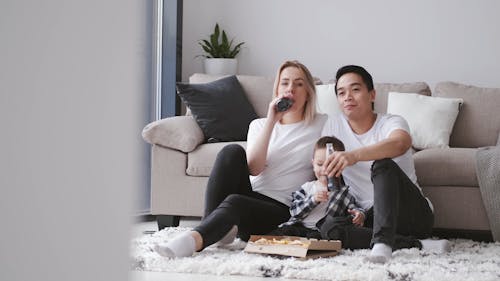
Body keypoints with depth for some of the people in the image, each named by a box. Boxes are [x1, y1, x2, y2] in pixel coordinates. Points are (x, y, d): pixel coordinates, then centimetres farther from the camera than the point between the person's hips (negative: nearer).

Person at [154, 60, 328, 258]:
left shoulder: (321, 125, 13)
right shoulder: (259, 125, 18)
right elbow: (253, 168, -1)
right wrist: (271, 121, -6)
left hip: (282, 211, -3)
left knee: (235, 202, -37)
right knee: (232, 151, -26)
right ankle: (215, 226, -30)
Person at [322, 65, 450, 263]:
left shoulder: (391, 123, -8)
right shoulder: (333, 126, 7)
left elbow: (401, 143, -34)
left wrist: (355, 155, -52)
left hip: (414, 213, -4)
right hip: (369, 217, 4)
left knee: (383, 165, -32)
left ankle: (382, 241, -45)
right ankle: (417, 244, -26)